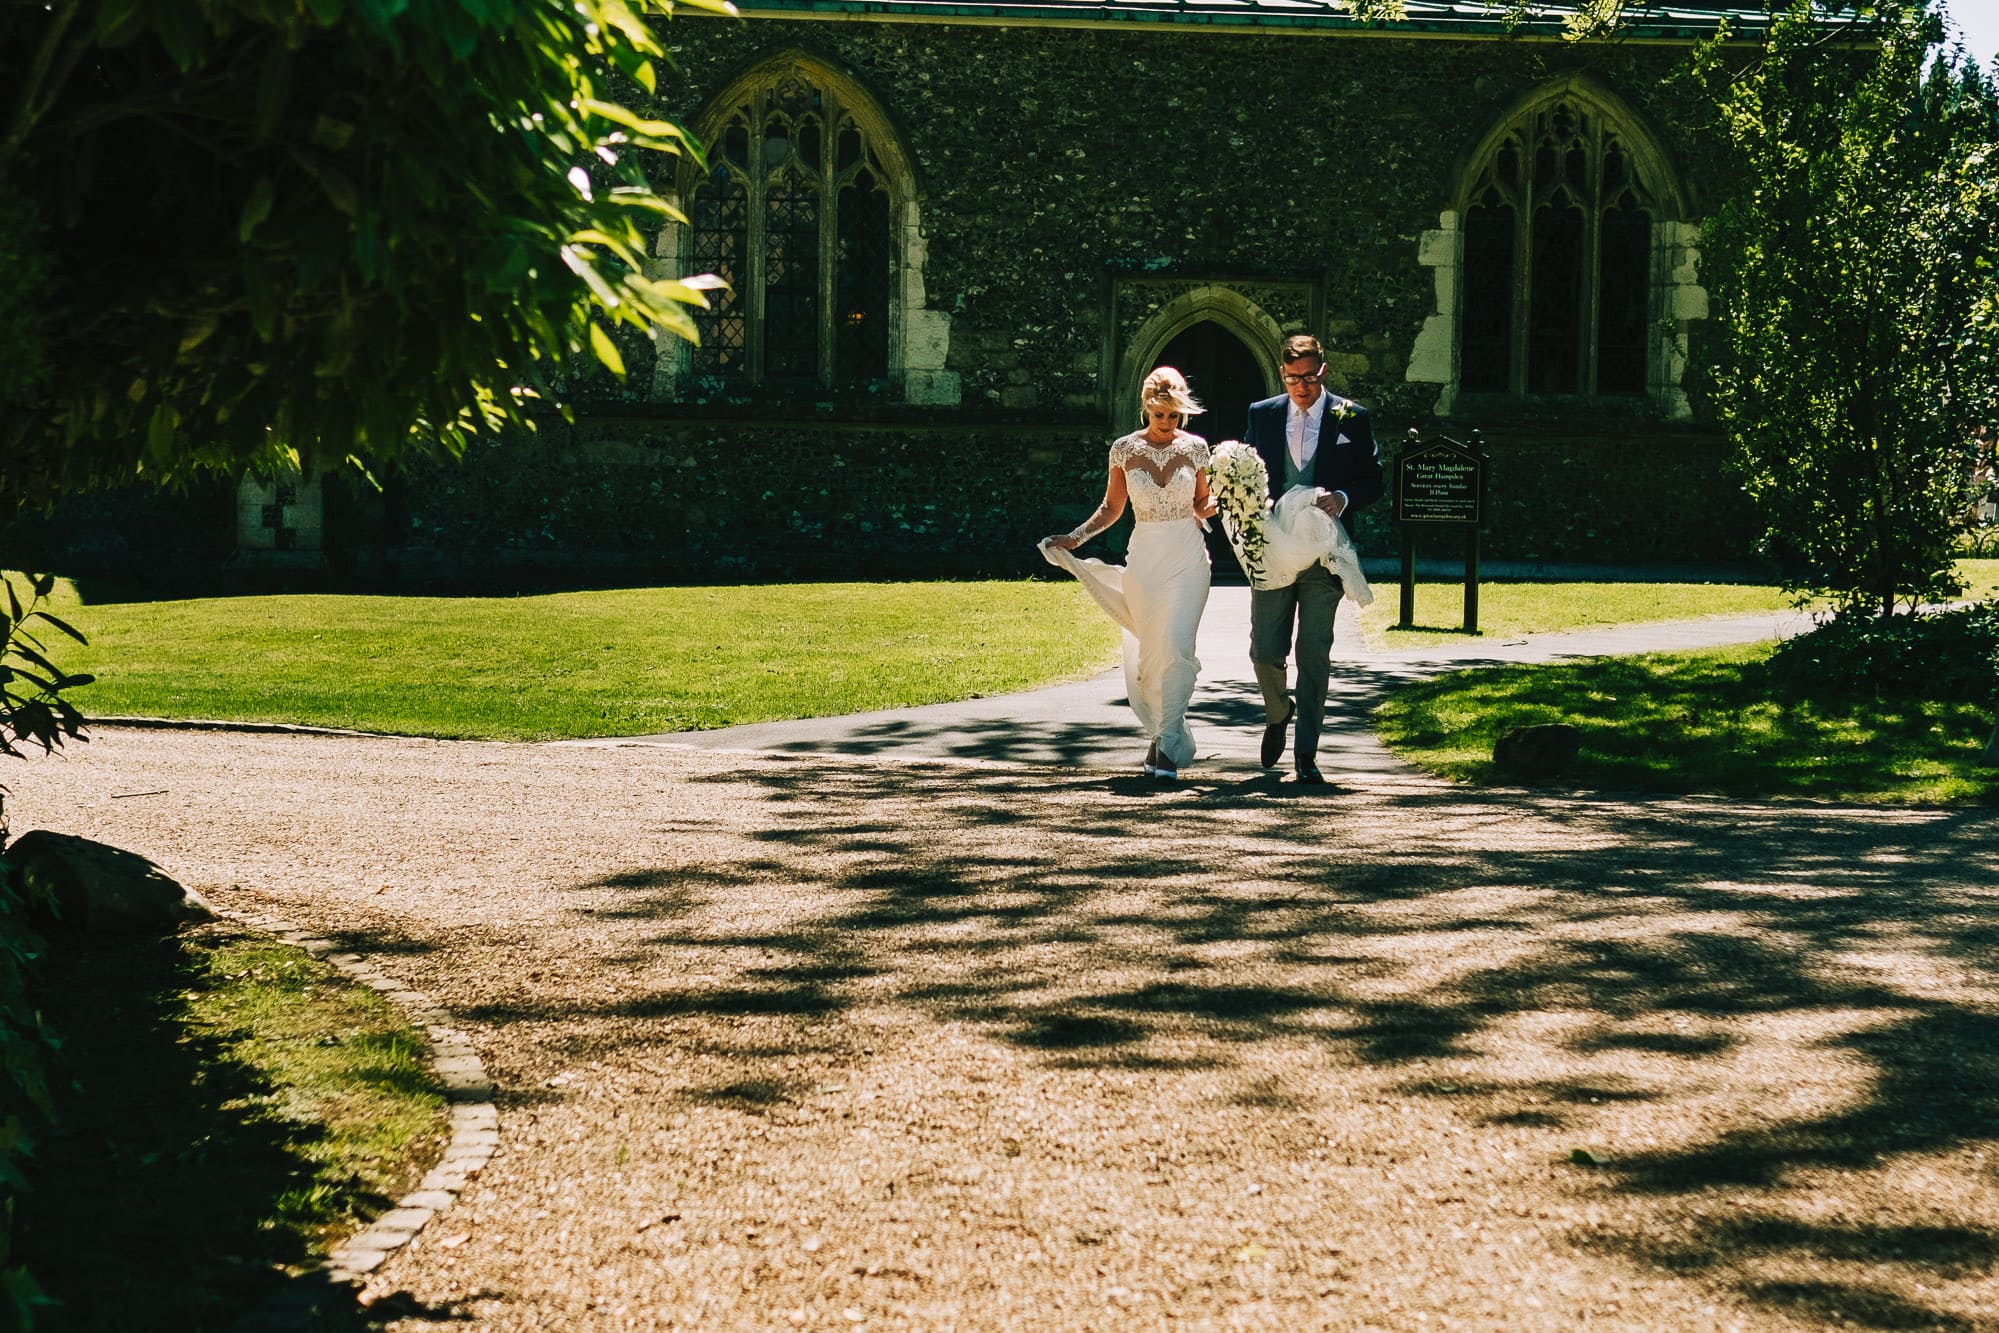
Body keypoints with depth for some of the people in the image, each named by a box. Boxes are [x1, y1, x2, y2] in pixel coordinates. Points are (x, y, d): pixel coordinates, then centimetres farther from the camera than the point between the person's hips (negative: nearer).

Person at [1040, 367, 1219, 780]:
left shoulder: (1195, 448, 2)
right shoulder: (1125, 449, 2)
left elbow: (1202, 506, 13)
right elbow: (1111, 508, 10)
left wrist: (1221, 502, -9)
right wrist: (1076, 537, -2)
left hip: (1187, 559, -1)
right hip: (1143, 559, 1)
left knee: (1175, 648, -14)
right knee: (1149, 652, 2)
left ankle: (1167, 746, -14)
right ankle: (1163, 736, 16)